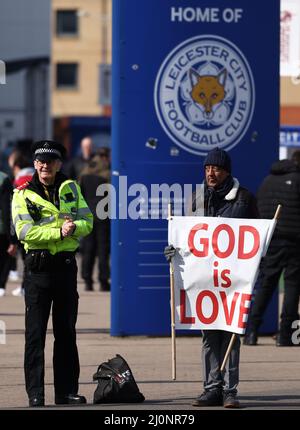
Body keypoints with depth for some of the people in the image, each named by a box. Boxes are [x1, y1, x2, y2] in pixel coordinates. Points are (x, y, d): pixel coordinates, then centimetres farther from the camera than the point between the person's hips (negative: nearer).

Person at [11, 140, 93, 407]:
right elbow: (24, 232, -12)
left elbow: (87, 222, 5)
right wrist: (59, 232, -18)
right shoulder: (23, 194, 0)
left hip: (66, 264, 4)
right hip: (38, 265, -3)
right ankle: (35, 394, -2)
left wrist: (74, 227, -17)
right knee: (35, 333, -4)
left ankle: (67, 391, 14)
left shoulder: (71, 188, 10)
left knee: (66, 332, 9)